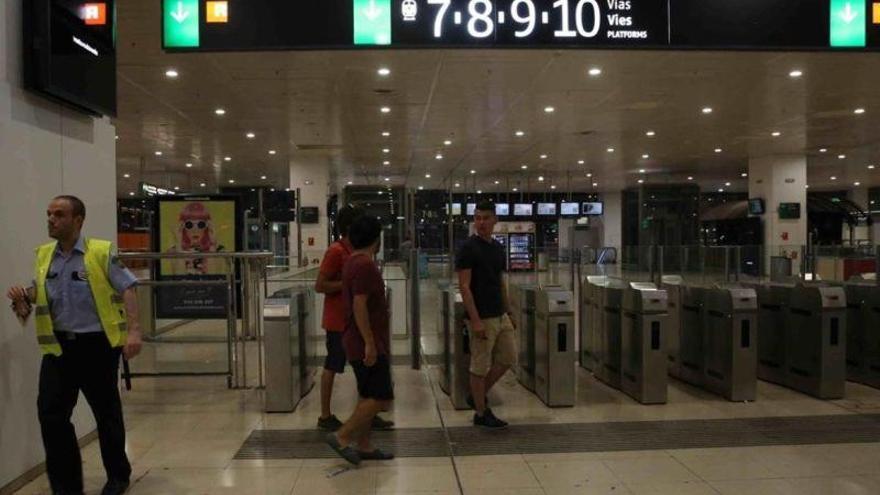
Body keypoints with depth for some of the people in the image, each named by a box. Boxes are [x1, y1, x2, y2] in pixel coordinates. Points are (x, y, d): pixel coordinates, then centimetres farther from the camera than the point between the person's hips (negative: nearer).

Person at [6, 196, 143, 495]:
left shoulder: (101, 252, -9)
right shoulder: (43, 255, 6)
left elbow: (127, 290, -11)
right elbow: (40, 289, 20)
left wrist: (133, 330, -20)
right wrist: (24, 298, -3)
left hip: (97, 345, -4)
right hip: (58, 345, 5)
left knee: (106, 413, 10)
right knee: (51, 413, 0)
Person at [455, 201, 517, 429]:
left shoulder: (498, 248, 10)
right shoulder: (468, 248, -12)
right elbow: (464, 286, -16)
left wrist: (508, 312, 15)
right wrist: (475, 320, -20)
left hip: (500, 316, 8)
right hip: (481, 318, -8)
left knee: (508, 358, 11)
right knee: (480, 366, 2)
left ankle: (478, 397, 25)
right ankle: (481, 413, 16)